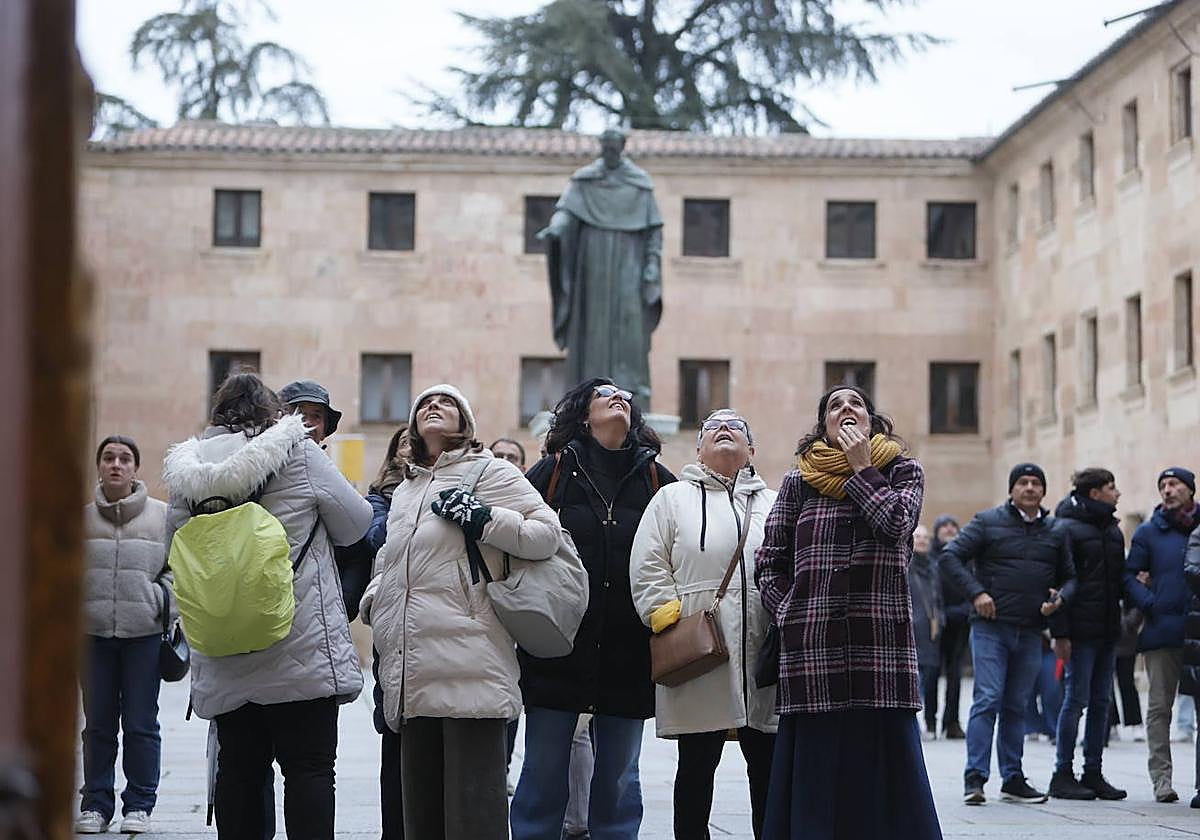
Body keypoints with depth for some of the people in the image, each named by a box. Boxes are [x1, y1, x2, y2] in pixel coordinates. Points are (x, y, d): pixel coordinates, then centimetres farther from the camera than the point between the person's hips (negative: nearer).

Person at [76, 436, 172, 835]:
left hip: (144, 632, -1)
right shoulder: (80, 515, 7)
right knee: (98, 723, 6)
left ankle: (140, 804, 12)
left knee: (140, 723, 2)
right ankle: (96, 803, 16)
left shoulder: (161, 515, 4)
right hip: (92, 630, 1)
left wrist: (162, 602, -5)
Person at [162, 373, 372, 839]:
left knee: (238, 766, 10)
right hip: (301, 650, -4)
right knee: (309, 766, -1)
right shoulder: (296, 450, -5)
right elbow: (356, 523, 2)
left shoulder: (187, 468, 5)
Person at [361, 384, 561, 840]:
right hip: (412, 676, 7)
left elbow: (547, 533, -3)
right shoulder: (404, 490, 26)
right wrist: (375, 600, 18)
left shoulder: (488, 471, 5)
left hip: (468, 668, -7)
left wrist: (483, 517, -14)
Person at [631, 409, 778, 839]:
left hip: (764, 658, 3)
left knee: (768, 765, 5)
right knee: (697, 764, 3)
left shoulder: (774, 504, 19)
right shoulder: (673, 498, 10)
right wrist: (669, 619, -8)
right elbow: (647, 569, 2)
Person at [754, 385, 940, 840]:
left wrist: (860, 467, -2)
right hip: (812, 650, 1)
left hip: (881, 645, -1)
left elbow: (895, 524, -9)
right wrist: (790, 616, 1)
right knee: (815, 774, 1)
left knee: (884, 763, -3)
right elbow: (768, 561, 13)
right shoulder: (798, 482, 12)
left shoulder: (903, 471, 10)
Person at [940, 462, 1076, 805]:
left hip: (1031, 632, 4)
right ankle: (975, 777, -10)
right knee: (988, 700, -10)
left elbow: (1069, 576, 20)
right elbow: (951, 555, -4)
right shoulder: (988, 522, 0)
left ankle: (1013, 779, 16)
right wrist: (976, 592, -13)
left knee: (1016, 706, 11)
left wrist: (1060, 597, -2)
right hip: (991, 627, -4)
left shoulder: (1056, 532, 13)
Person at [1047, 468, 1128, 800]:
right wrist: (1061, 632, -17)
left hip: (1108, 631, 7)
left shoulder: (1113, 530, 16)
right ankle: (1063, 775, 2)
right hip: (1081, 631, -7)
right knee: (1076, 700, -5)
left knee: (1101, 702, 8)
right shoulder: (1067, 529, -7)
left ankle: (1093, 773, 14)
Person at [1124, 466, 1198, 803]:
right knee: (1160, 706, 1)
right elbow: (1130, 575, 6)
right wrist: (1150, 605, -8)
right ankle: (1161, 777, 4)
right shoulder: (1150, 532, 8)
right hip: (1163, 632, -1)